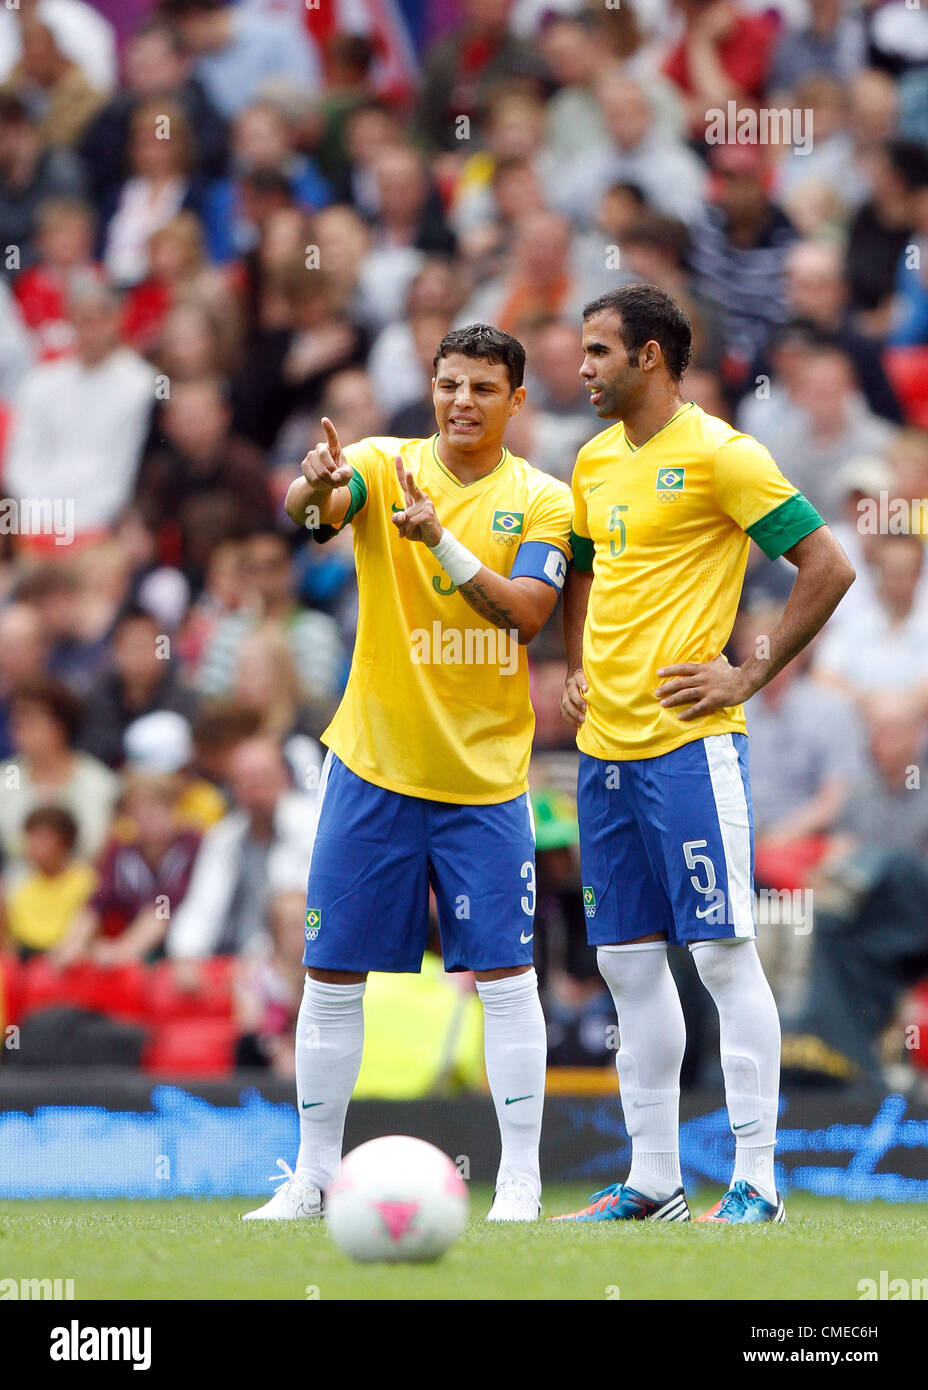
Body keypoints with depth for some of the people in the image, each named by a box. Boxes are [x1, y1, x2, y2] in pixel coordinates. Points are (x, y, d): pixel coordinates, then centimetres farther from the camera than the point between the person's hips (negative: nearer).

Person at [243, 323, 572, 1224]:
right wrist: (314, 486, -46)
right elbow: (310, 506, -22)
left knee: (505, 975, -4)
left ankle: (520, 1181, 3)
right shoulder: (386, 465, -1)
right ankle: (314, 1174, 14)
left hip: (484, 774, -1)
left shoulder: (541, 500, -1)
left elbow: (526, 612, -15)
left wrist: (439, 541, -29)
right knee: (332, 973, 3)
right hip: (372, 761, 1)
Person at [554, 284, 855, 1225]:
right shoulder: (595, 462, 14)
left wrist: (751, 674, -11)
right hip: (604, 748, 8)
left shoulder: (717, 455, -9)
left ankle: (755, 1182, -6)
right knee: (628, 962, 8)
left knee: (722, 952, -8)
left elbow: (828, 566, -11)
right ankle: (652, 1180, 14)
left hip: (688, 744, -8)